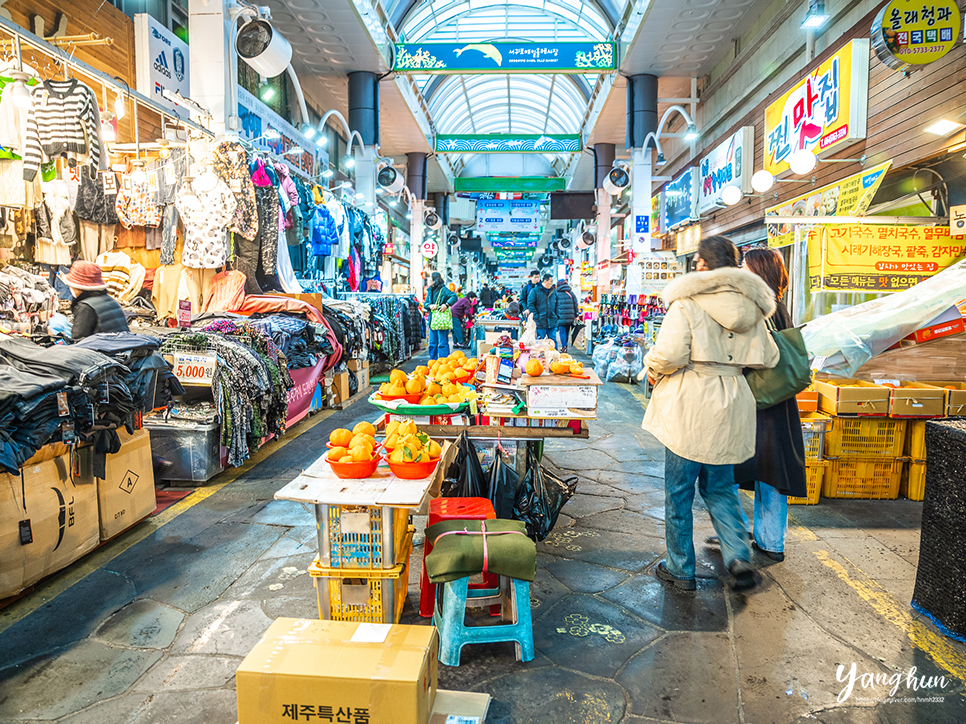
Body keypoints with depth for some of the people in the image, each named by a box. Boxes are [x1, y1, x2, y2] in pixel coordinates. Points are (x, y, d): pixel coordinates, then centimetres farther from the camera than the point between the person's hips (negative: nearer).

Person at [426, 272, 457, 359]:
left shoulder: (443, 289, -7)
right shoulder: (430, 290, 14)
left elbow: (454, 297, -18)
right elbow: (426, 303, 14)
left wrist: (446, 305, -30)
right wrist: (430, 306, -8)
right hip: (432, 320, 7)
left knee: (442, 343, -5)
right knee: (432, 343, 11)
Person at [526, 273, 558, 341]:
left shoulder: (554, 291, 11)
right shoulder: (535, 291, -3)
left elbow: (557, 304, 18)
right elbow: (530, 304, -5)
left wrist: (557, 315, 7)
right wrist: (536, 316, -11)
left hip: (552, 322, 4)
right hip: (541, 322, -4)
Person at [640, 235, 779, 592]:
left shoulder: (687, 303, -12)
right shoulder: (751, 307, 7)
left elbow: (669, 354, -20)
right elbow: (768, 359, 10)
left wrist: (652, 368, 0)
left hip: (689, 410, -5)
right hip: (730, 412, 6)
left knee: (679, 492, 9)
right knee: (720, 487, 21)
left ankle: (681, 570, 20)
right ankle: (739, 558, 9)